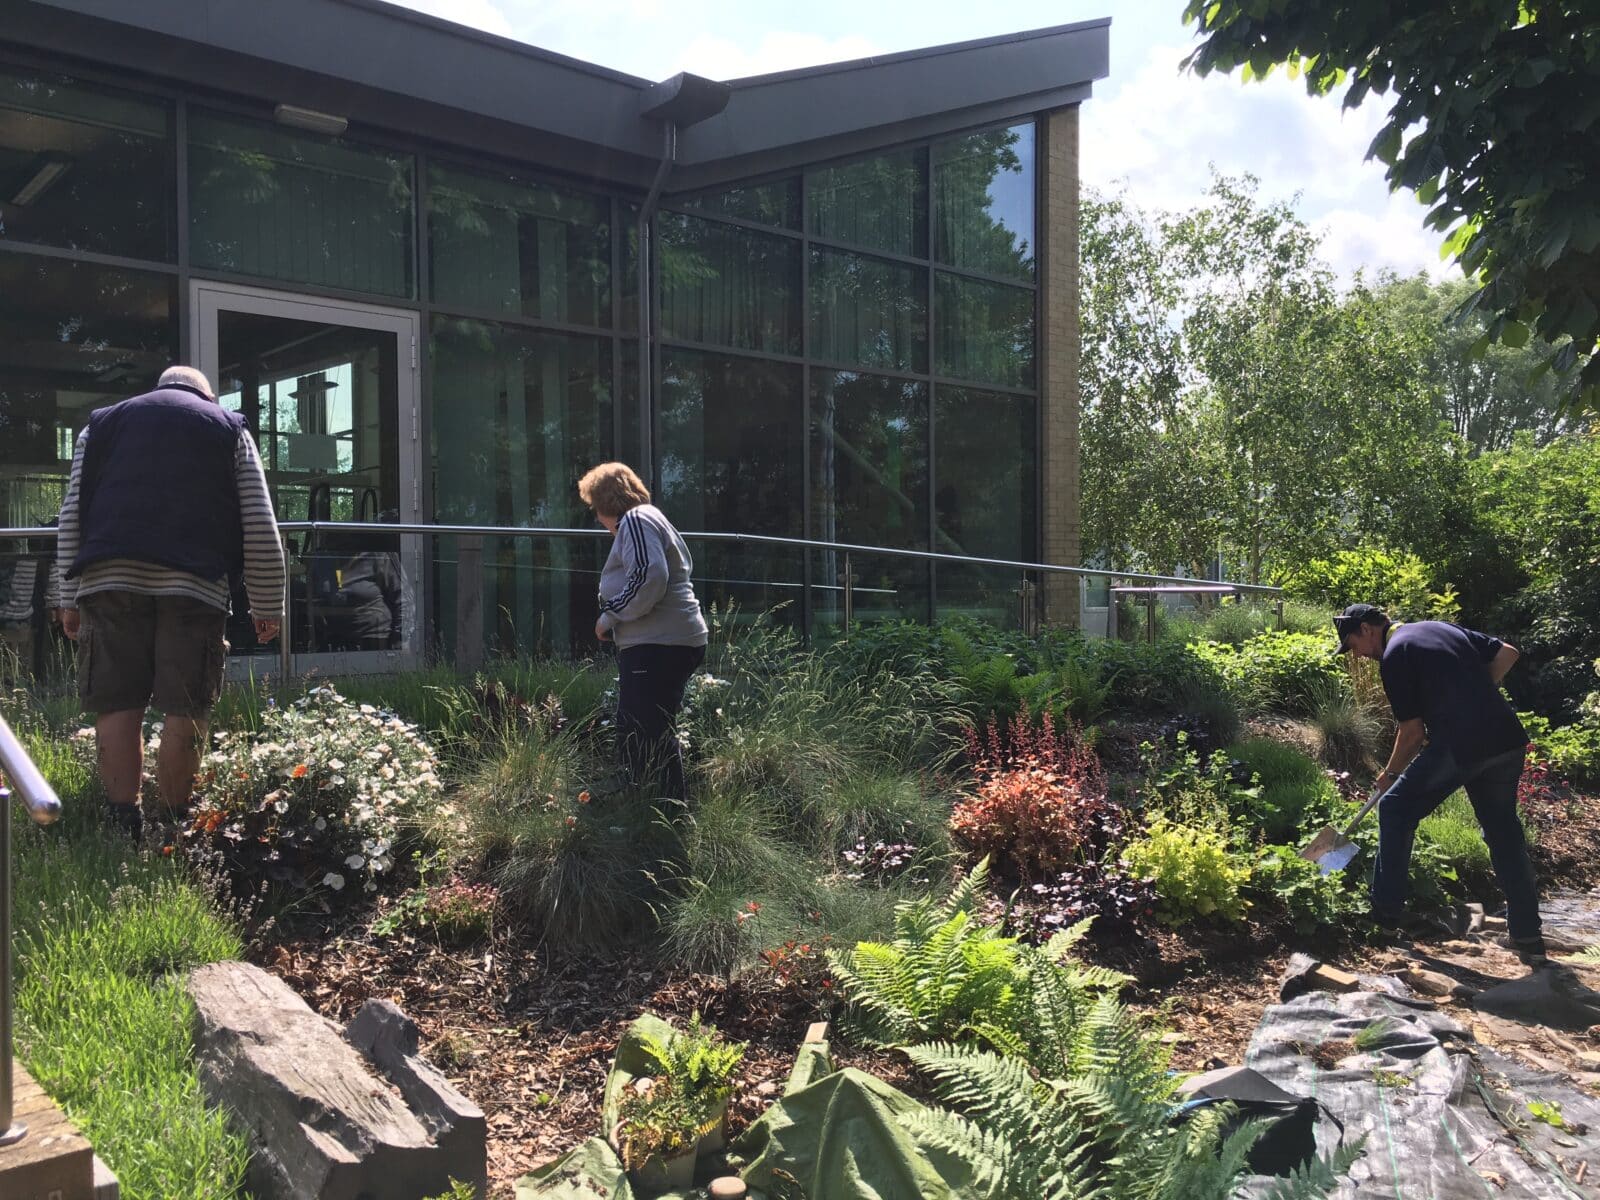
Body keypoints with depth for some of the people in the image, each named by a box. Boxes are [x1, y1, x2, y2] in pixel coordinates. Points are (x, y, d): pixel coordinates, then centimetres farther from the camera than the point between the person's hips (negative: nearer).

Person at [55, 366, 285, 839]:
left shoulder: (102, 423, 24)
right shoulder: (230, 428, 19)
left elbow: (71, 516, 18)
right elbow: (260, 529, 11)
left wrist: (69, 599, 20)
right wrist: (268, 606, 15)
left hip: (108, 580, 2)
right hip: (194, 585, -2)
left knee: (117, 708, 5)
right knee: (184, 713, 1)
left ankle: (125, 826, 3)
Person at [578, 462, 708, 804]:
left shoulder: (635, 520, -7)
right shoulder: (650, 519, 25)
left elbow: (649, 577, -22)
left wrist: (609, 617, -12)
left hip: (659, 645, -11)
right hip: (671, 642, 11)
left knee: (647, 734, -11)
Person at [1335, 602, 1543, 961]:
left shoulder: (1394, 655, -1)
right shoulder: (1442, 627, 20)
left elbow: (1413, 732, -1)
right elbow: (1507, 653, 18)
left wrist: (1389, 773, 13)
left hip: (1459, 746, -7)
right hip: (1507, 740, 7)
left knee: (1396, 810, 11)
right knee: (1503, 830, 18)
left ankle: (1386, 911, 15)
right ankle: (1528, 935, 22)